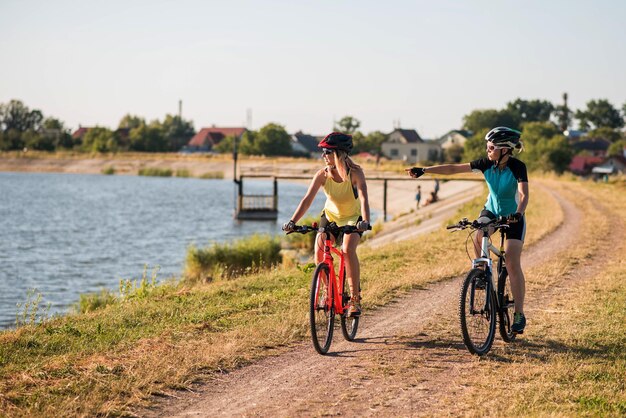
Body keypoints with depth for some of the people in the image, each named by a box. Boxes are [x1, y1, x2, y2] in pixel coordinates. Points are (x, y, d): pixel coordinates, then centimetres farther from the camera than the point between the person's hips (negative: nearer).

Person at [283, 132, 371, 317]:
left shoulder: (355, 173, -24)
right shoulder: (322, 175, -18)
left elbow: (363, 198, -36)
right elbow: (307, 199, -25)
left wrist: (365, 221, -54)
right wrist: (292, 222, -38)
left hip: (352, 218, -3)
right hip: (330, 216, 3)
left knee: (348, 249, -29)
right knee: (319, 249, -21)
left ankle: (355, 297, -16)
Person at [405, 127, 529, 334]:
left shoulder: (517, 167, -23)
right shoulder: (486, 163, -12)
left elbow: (524, 195, -35)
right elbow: (454, 168, -12)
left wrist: (518, 214, -54)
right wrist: (424, 170, -19)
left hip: (513, 217, -4)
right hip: (491, 210, 4)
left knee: (512, 264, -13)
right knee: (479, 237, -30)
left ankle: (519, 314, -7)